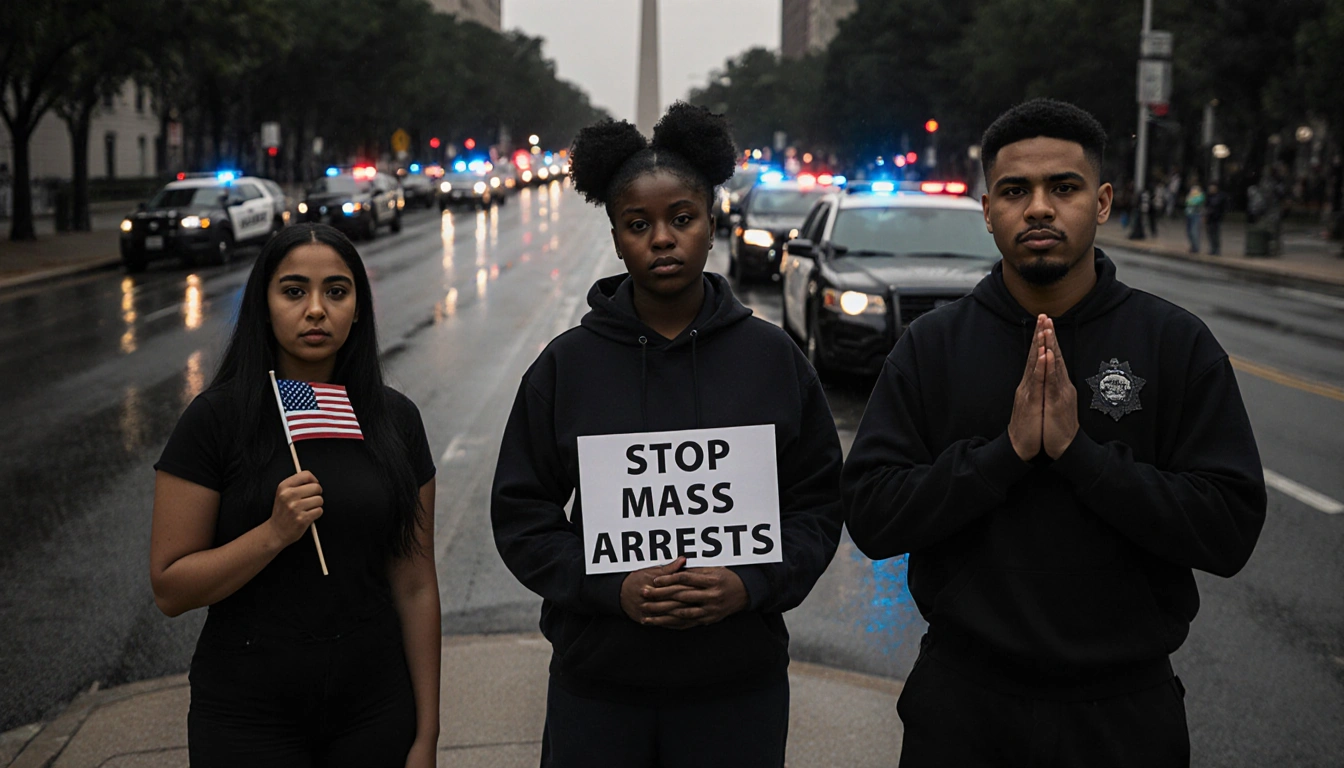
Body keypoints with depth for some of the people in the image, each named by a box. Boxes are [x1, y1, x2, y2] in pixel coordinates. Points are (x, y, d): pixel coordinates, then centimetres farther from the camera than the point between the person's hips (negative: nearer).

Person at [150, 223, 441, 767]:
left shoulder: (395, 420, 0)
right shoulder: (217, 418, -8)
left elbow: (415, 587, 2)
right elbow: (170, 589, -9)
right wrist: (274, 533, -23)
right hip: (248, 721, -2)